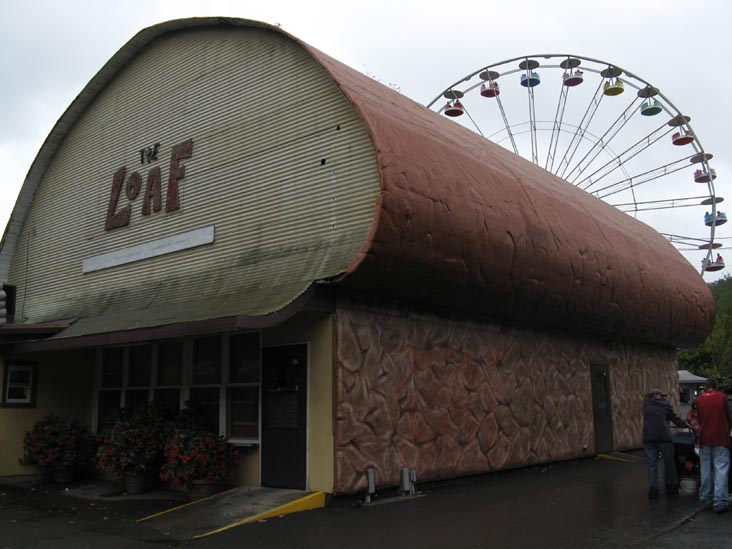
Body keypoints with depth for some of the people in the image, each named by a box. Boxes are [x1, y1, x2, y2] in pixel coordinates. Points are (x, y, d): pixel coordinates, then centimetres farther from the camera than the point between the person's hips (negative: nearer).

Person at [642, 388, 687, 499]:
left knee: (652, 465, 4)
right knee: (669, 463, 11)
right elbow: (675, 418, 10)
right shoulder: (664, 405, 3)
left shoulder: (646, 406, 14)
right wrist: (686, 425, 24)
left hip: (648, 438, 3)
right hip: (663, 437, -3)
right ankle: (671, 488, 20)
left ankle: (653, 491, -1)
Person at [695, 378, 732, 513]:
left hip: (704, 438, 3)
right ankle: (720, 502, -10)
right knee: (721, 469, -4)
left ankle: (706, 500, 16)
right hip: (720, 438, -3)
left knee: (706, 470, 11)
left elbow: (699, 419, 9)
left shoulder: (699, 399, 5)